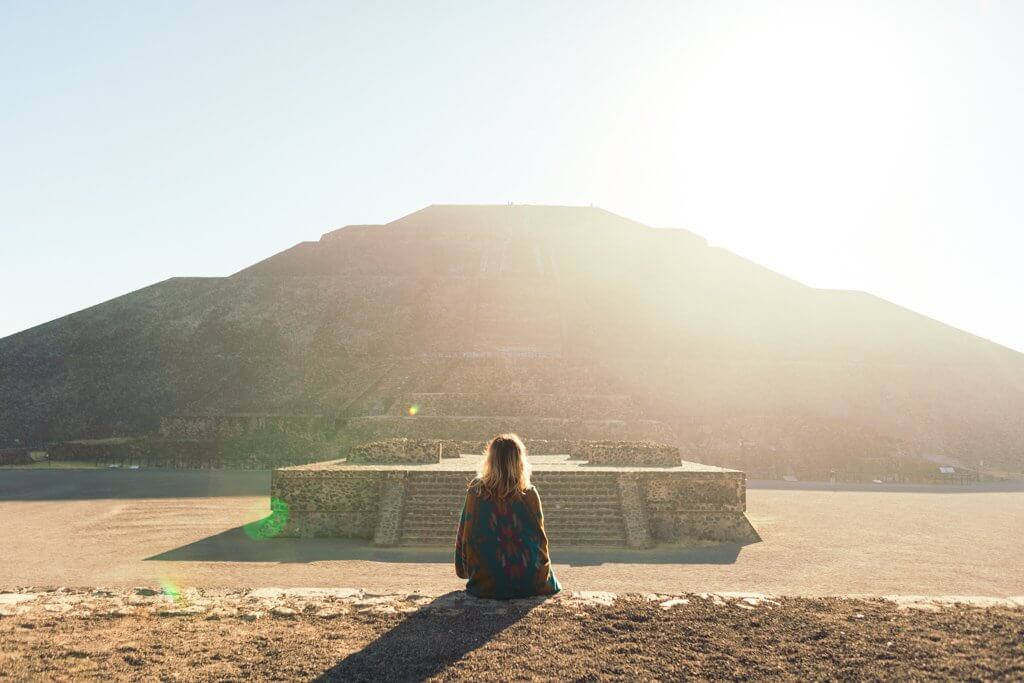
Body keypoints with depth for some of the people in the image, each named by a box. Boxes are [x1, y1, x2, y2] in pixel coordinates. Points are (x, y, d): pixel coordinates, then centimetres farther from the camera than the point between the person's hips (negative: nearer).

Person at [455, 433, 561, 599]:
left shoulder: (475, 492, -8)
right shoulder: (529, 494, -11)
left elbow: (464, 535, 2)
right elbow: (540, 538, 0)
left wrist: (463, 570, 19)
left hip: (487, 586, 1)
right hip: (530, 584, -1)